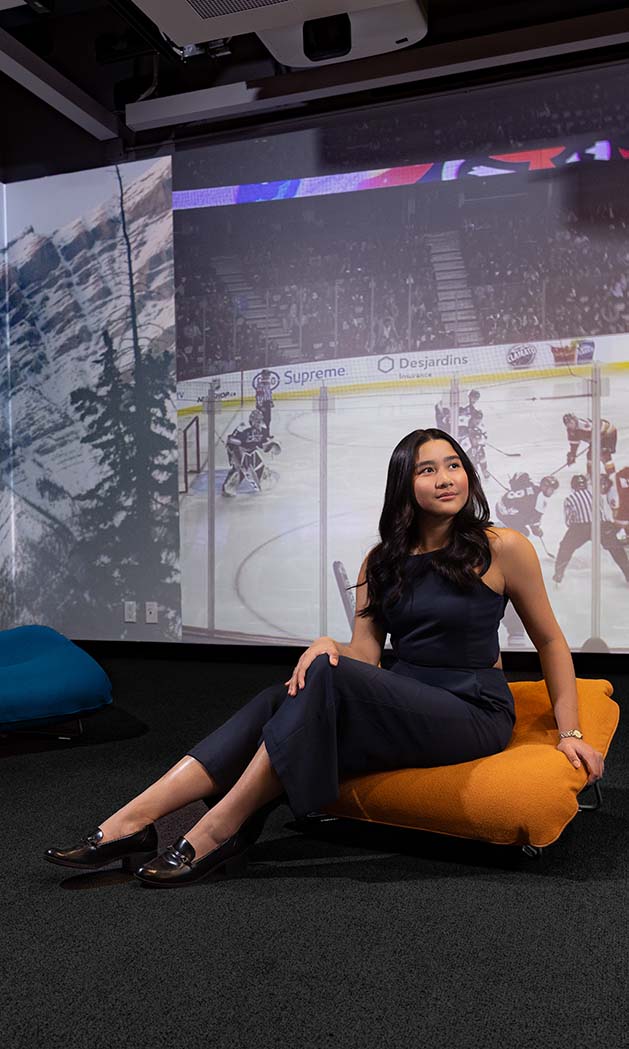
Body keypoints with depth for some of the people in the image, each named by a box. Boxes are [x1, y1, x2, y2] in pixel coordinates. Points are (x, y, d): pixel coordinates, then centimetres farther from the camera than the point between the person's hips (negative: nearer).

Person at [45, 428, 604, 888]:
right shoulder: (383, 561, 8)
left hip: (474, 713, -5)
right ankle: (130, 821, -27)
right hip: (402, 702, 5)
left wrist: (570, 732, 1)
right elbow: (366, 655, 3)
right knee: (277, 701, -22)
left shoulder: (502, 548, -5)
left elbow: (550, 641, 4)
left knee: (327, 680, -30)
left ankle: (215, 833, -25)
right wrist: (330, 646, -20)